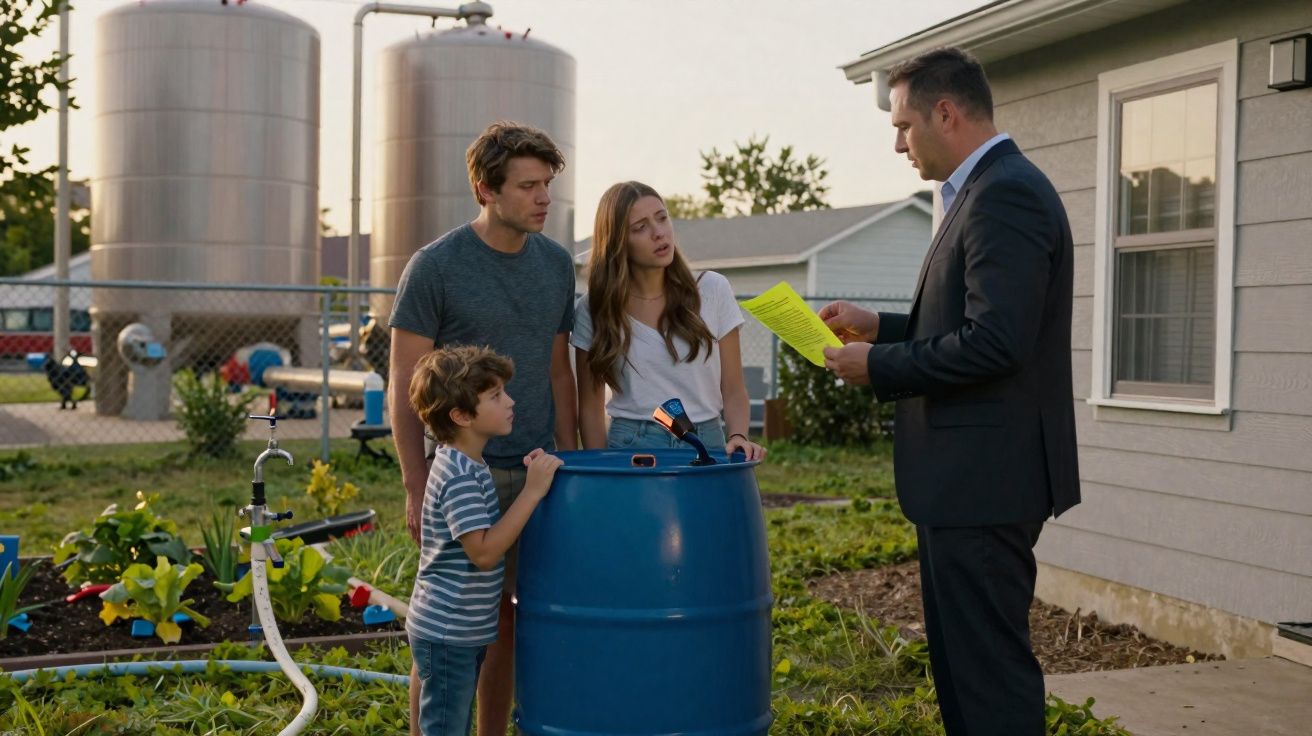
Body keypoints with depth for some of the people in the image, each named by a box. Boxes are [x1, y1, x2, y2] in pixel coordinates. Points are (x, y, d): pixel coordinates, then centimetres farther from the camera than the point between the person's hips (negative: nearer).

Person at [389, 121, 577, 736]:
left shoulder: (557, 264, 6)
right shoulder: (435, 267, -9)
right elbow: (403, 387, -7)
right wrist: (416, 489, -11)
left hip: (536, 473, 5)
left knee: (505, 618, 12)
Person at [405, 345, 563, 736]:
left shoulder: (465, 464, 8)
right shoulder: (459, 476, -22)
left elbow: (491, 533, 17)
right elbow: (484, 551, -27)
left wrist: (532, 478, 2)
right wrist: (533, 490, -26)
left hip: (460, 629, 10)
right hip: (447, 631, -10)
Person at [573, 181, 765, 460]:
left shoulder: (713, 290, 4)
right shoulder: (594, 309, 2)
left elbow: (733, 390, 5)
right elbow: (591, 408, 5)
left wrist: (738, 436, -13)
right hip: (629, 447, -1)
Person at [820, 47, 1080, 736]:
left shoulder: (1005, 193, -17)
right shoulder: (992, 189, 15)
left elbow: (994, 342, -25)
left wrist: (878, 365, -15)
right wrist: (879, 327, 14)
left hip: (983, 479, -11)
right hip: (968, 477, 11)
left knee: (989, 668, -3)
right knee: (962, 660, 19)